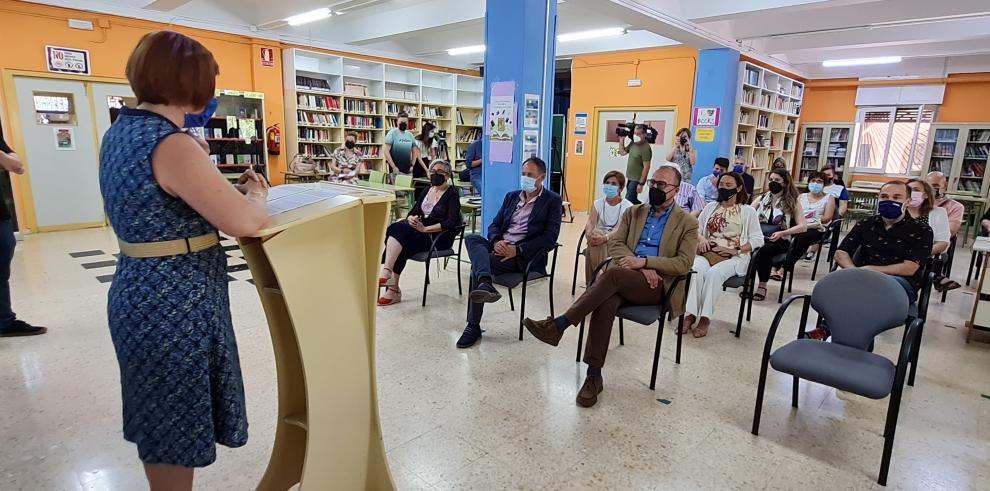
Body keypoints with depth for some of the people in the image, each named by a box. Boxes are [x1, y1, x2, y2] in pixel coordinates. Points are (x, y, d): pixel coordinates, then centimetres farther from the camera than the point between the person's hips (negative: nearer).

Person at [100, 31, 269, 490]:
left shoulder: (120, 131, 8)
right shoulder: (172, 143, -22)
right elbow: (243, 221, -25)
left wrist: (227, 187, 9)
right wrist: (255, 194, -4)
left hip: (139, 292, 10)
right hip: (174, 304, -9)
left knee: (163, 424, 25)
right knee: (176, 434, 8)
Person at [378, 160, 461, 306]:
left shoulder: (452, 194, -4)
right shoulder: (428, 190, 17)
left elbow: (452, 222, -17)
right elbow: (414, 212, 17)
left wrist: (425, 229, -21)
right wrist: (411, 219, -8)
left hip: (439, 238, -6)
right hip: (421, 231, 6)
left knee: (396, 230, -27)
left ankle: (387, 272, -31)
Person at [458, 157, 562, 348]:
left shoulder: (552, 200, 1)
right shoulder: (511, 196, 19)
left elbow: (550, 238, -10)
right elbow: (494, 225, 15)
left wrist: (518, 250, -20)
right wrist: (496, 241, -11)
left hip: (525, 257, -6)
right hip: (500, 247, 6)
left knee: (477, 264, -27)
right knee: (471, 239, -26)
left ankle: (474, 326, -24)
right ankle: (485, 284, -51)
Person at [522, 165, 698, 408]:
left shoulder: (687, 223, 7)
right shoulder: (634, 213, 19)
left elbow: (683, 264, -3)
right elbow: (614, 243, 7)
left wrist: (644, 261, -16)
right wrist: (640, 266, -11)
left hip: (658, 285, -3)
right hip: (626, 279, 3)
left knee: (612, 274, -34)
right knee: (605, 303, -33)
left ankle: (558, 325, -33)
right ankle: (594, 376, -29)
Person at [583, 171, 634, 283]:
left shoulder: (627, 207, 1)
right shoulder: (597, 204, 12)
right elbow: (590, 223, -6)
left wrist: (605, 238, -34)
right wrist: (589, 234, -31)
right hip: (598, 239, 2)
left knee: (600, 245, -34)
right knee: (594, 245, -33)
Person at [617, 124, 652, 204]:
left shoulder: (646, 148, -20)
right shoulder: (633, 143, 6)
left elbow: (646, 167, -21)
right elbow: (622, 152, 19)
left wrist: (641, 183, -21)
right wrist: (621, 140, 7)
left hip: (637, 180, -9)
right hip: (630, 179, 9)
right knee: (633, 201, 18)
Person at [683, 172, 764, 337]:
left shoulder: (748, 211, 8)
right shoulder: (710, 207, 18)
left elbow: (758, 239, 2)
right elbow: (696, 228, 18)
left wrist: (737, 250, -12)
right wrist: (701, 238, -5)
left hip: (734, 257, -2)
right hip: (707, 252, 3)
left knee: (714, 273, -35)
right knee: (697, 269, -33)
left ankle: (705, 318, -29)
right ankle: (690, 314, -34)